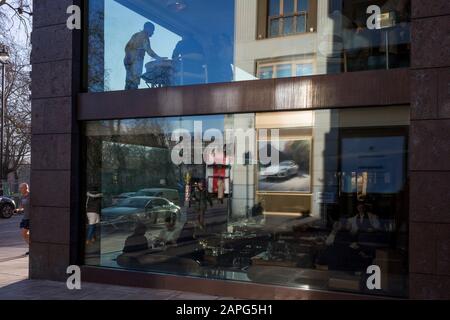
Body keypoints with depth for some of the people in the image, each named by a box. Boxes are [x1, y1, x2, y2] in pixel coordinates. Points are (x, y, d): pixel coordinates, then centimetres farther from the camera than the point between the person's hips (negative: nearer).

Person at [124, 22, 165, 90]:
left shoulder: (135, 35, 21)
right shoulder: (144, 36, -2)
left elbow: (126, 48, 18)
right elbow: (148, 50, -11)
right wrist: (159, 58, -8)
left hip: (128, 60, 8)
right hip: (136, 60, -8)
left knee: (129, 81, 6)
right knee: (135, 81, -10)